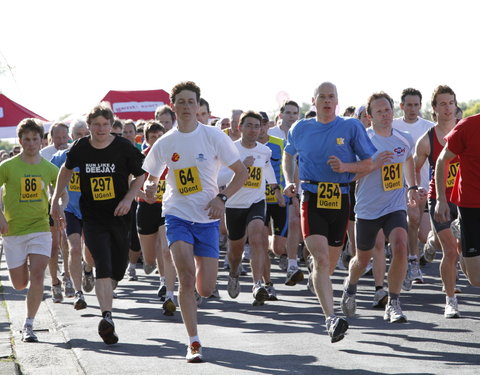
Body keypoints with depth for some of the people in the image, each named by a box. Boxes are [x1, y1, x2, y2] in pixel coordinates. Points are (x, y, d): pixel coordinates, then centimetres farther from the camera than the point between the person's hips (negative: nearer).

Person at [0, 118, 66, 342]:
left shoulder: (49, 169, 3)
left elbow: (62, 193, 17)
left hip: (40, 229, 1)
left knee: (37, 276, -15)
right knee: (20, 284, 3)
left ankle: (28, 325, -6)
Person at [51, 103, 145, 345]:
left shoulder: (124, 148, -6)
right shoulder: (80, 149, -1)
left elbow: (140, 176, 4)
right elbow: (66, 170, 19)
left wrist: (129, 198, -12)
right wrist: (55, 199, 17)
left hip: (120, 216, 1)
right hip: (93, 218, -1)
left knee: (118, 269, 8)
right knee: (103, 266, -19)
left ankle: (105, 294, 41)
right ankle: (107, 317, -28)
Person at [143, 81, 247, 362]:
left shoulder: (214, 136, -4)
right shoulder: (164, 144, 2)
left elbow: (242, 172, 1)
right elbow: (151, 178, 14)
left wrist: (222, 198, -13)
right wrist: (150, 187, -11)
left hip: (207, 218, 0)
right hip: (177, 215, 0)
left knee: (206, 289, 0)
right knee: (187, 277, -19)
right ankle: (194, 343, -11)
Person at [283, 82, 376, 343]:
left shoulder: (352, 127, 2)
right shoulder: (300, 129, 8)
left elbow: (368, 163, 3)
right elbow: (288, 155, 26)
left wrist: (345, 167, -15)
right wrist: (289, 182, 9)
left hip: (341, 201, 1)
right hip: (312, 200, -1)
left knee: (329, 262, 11)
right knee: (321, 259, -17)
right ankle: (331, 318, -24)